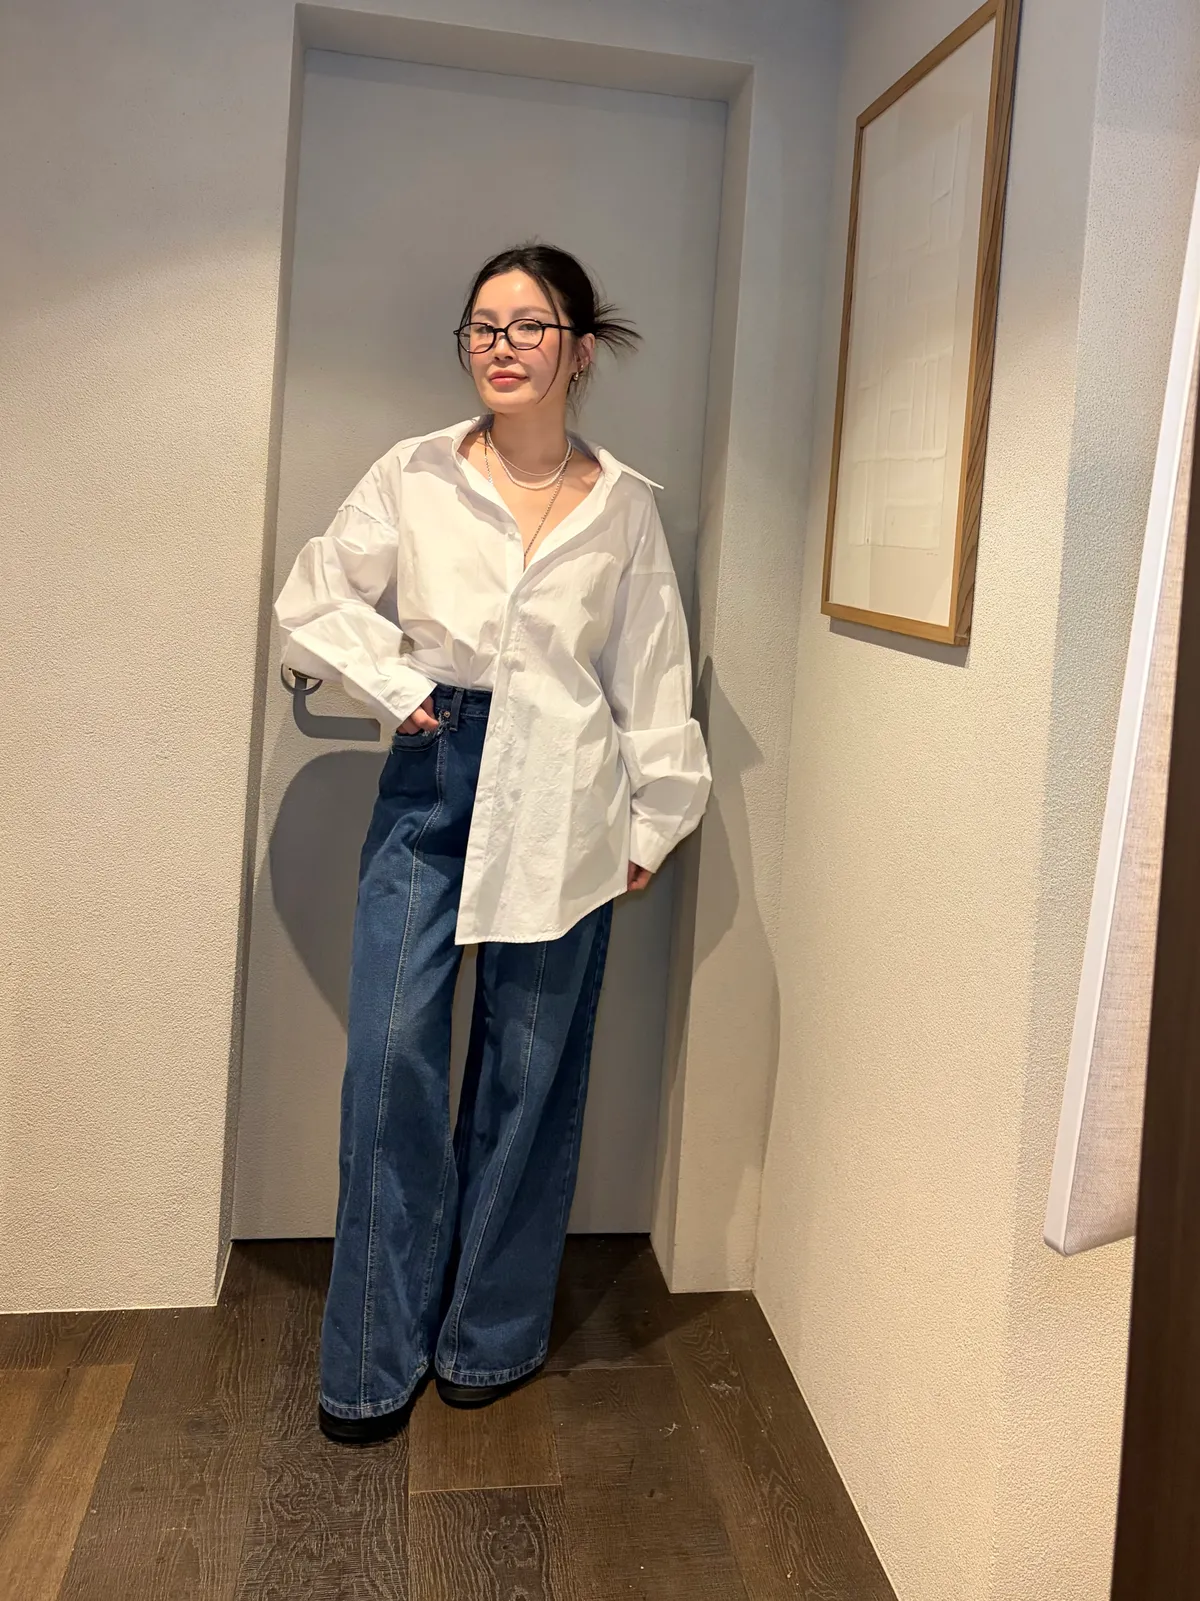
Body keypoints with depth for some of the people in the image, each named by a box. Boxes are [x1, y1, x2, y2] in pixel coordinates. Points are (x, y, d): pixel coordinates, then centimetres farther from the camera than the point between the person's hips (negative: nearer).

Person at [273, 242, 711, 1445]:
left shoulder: (624, 506, 4)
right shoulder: (415, 475, 3)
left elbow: (651, 670, 7)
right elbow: (313, 600, 9)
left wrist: (657, 815, 7)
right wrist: (397, 684, -3)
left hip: (561, 801, 0)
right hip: (431, 777, 1)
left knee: (529, 1065, 6)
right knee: (393, 1055, -4)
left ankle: (492, 1335, 25)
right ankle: (376, 1356, 14)